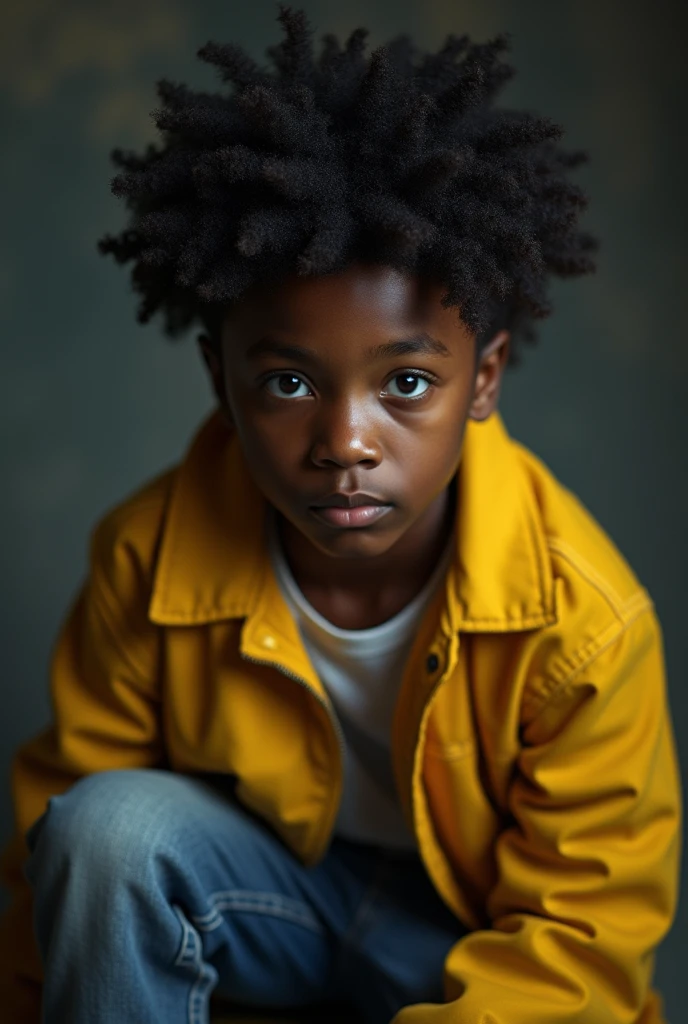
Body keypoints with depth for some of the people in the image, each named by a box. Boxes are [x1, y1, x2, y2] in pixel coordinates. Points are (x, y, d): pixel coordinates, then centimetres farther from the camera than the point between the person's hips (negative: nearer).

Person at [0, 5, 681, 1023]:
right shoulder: (150, 561, -21)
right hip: (264, 880, 1)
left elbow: (579, 929, -17)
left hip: (474, 920, -1)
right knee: (112, 825, -28)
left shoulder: (585, 618, -27)